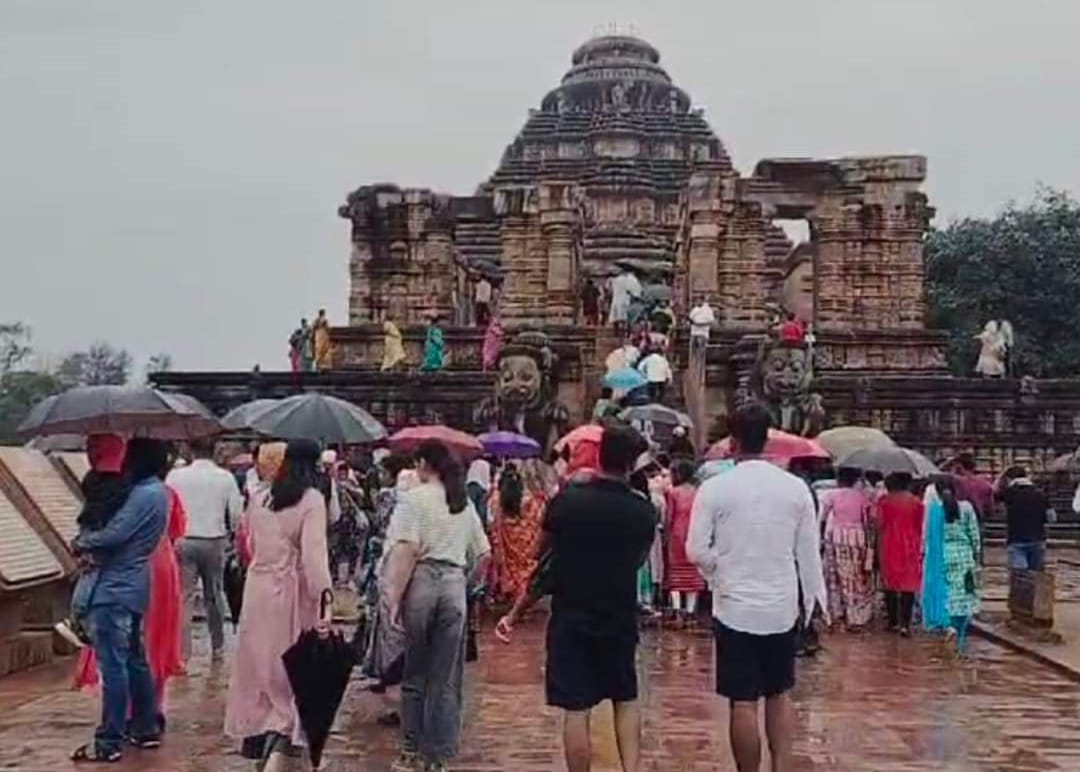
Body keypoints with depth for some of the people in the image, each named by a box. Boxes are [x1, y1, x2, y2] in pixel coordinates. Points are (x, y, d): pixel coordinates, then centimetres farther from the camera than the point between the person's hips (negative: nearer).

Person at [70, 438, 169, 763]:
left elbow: (114, 535, -23)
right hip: (130, 587, 10)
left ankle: (109, 742, -1)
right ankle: (145, 728, 25)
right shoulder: (155, 491, 14)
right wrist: (91, 541, 2)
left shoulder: (144, 494, -18)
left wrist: (82, 542, -5)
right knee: (134, 660, 17)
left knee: (113, 665, -6)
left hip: (115, 589, -10)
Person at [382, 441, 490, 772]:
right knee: (446, 677, 7)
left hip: (421, 582, -4)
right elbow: (483, 552, 14)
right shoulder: (465, 502, 12)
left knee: (414, 672, 10)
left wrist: (395, 595, -13)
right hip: (454, 584, 4)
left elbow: (407, 549, -15)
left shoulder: (413, 498, -5)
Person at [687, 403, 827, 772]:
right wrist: (815, 598, 13)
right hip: (782, 607, 3)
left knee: (743, 702, 4)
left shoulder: (714, 487, -10)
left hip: (735, 607, -3)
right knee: (780, 694, 18)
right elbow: (809, 552, 2)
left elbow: (696, 550, -10)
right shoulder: (796, 487, -3)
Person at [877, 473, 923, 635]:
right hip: (910, 547, 0)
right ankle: (905, 624, -3)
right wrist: (919, 547, 10)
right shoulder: (916, 502, -2)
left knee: (890, 584, 11)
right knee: (908, 585, 2)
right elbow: (920, 527, 1)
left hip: (889, 545, 0)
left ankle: (893, 622, 15)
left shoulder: (884, 500, -4)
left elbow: (880, 525, -4)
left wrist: (879, 547, 6)